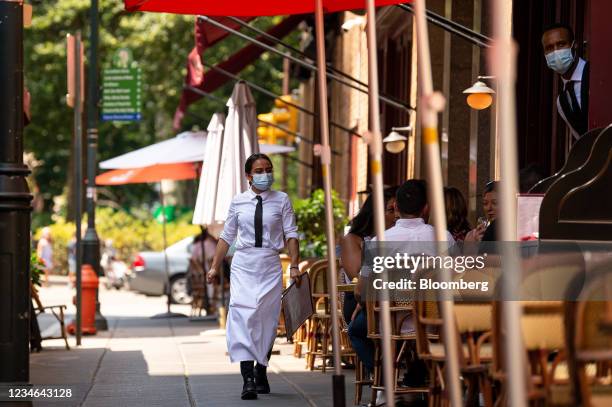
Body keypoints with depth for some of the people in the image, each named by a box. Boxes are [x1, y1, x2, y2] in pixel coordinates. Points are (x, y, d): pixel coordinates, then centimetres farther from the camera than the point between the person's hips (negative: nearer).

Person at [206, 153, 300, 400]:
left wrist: (294, 266, -9)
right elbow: (227, 236, 12)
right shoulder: (238, 202, 6)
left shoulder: (281, 200, 4)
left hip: (270, 266, 0)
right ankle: (248, 379, -21)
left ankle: (261, 373, 22)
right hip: (243, 264, 0)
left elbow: (291, 234, 0)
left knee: (267, 320, 4)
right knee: (242, 315, -15)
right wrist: (215, 267, 9)